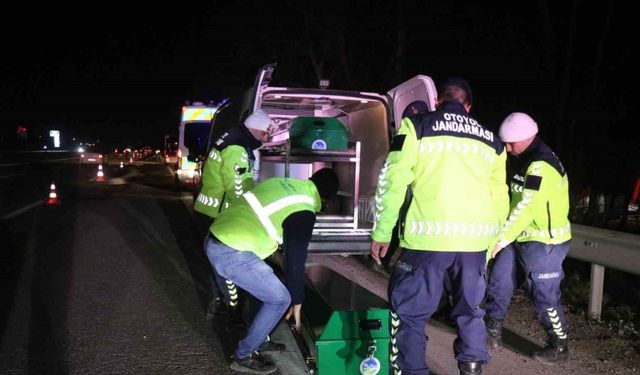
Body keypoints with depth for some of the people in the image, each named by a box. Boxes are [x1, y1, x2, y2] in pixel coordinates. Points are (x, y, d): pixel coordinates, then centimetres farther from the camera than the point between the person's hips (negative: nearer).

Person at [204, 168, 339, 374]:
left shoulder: (280, 182, 15)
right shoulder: (303, 213, -6)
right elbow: (295, 260, -2)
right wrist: (297, 302, 10)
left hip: (215, 240, 9)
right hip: (233, 254, -9)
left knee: (261, 286, 27)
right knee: (279, 299, 5)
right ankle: (244, 357, 14)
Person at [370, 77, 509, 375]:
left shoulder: (417, 126, 6)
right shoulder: (490, 140, 19)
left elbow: (394, 180, -3)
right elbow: (499, 198, 20)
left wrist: (382, 232, 2)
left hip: (429, 236, -4)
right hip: (475, 238, 5)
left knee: (408, 313, 6)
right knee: (470, 310, 21)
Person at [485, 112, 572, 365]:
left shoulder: (542, 166, -21)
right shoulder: (526, 161, 11)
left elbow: (526, 208, -26)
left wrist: (501, 239, -26)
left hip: (544, 242, -9)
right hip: (520, 238, 10)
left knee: (544, 296, 0)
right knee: (499, 284, 13)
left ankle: (559, 347, 17)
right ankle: (493, 331, 26)